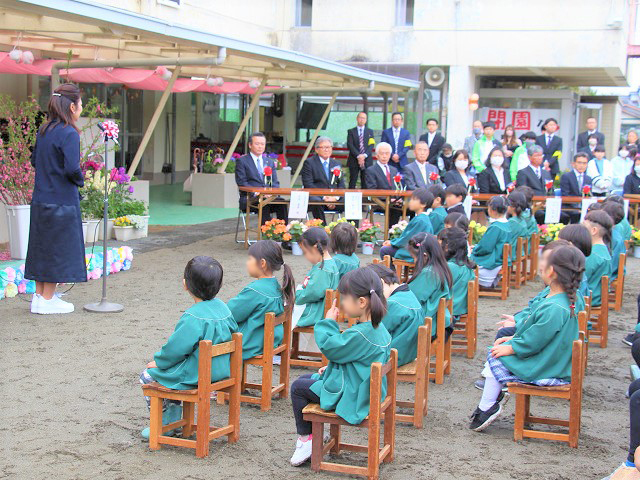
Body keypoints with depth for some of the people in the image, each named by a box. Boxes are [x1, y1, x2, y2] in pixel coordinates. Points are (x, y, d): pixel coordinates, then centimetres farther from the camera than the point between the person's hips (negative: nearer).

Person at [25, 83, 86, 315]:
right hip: (62, 201, -8)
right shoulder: (69, 134, -16)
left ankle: (39, 295, 21)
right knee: (58, 248, 1)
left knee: (42, 246, 14)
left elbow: (34, 160, 15)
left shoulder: (43, 130, 8)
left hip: (41, 198, 8)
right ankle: (47, 299, 6)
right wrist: (80, 180, -4)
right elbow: (72, 168, -22)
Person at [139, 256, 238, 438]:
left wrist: (159, 361, -1)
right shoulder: (222, 307, -1)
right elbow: (233, 330, 12)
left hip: (196, 376, -9)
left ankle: (163, 425, 18)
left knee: (147, 376, 8)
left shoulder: (193, 318, -26)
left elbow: (175, 349, -22)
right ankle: (174, 419, 33)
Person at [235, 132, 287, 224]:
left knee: (282, 203, -29)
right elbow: (242, 183, -4)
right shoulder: (242, 161, 6)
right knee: (264, 204, -36)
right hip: (250, 198, -4)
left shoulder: (270, 162, 22)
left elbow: (275, 182, 15)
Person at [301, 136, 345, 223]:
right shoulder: (309, 163, 5)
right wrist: (324, 197, -17)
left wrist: (335, 197, -9)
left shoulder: (337, 164, 20)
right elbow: (308, 184, -6)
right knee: (317, 203, -39)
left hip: (334, 198, 4)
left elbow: (341, 185, 14)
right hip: (315, 196, -4)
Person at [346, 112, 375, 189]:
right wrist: (358, 156, -15)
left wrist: (364, 155, -14)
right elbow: (350, 145, -4)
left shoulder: (370, 132, 13)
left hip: (367, 161, 1)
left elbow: (371, 145, 2)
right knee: (352, 182, -1)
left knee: (365, 183, 0)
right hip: (354, 161, -1)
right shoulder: (351, 131, 7)